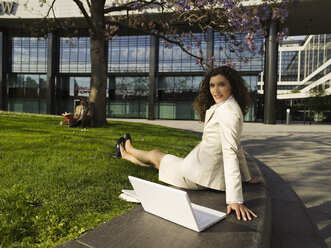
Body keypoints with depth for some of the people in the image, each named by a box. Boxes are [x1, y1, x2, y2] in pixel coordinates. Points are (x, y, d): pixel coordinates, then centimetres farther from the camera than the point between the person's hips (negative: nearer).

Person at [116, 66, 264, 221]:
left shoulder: (228, 111, -22)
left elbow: (230, 152, -31)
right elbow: (237, 147, 14)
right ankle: (126, 155, 56)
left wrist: (235, 200, -34)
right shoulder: (223, 108, 8)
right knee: (157, 160, 28)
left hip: (198, 176, -8)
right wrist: (247, 177, 21)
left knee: (155, 154, 18)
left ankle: (129, 150, 50)